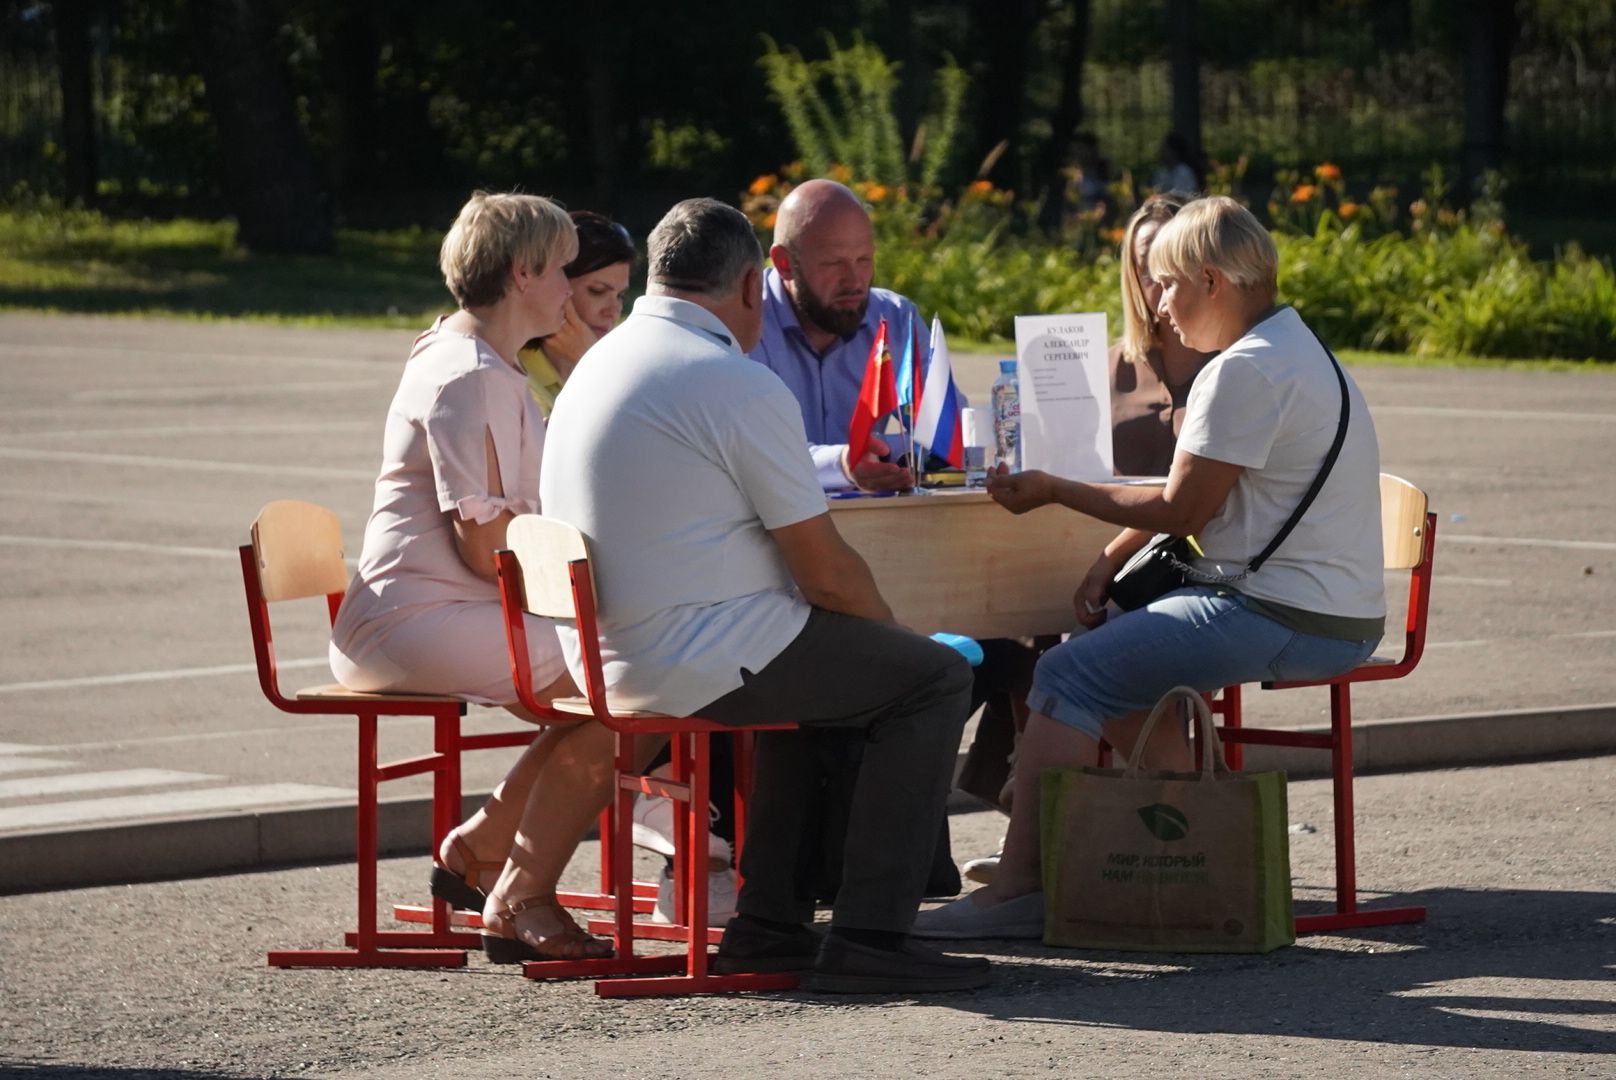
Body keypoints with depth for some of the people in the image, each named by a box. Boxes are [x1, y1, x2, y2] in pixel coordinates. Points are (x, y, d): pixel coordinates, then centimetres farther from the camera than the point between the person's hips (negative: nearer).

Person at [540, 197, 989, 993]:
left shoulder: (597, 366, 13)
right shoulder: (739, 386, -15)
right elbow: (826, 572, -13)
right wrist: (888, 627, 8)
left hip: (606, 653, 9)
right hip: (697, 661, -9)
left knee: (822, 660, 32)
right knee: (933, 678, 1)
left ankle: (770, 921, 28)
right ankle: (869, 935, -4)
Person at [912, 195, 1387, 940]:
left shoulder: (1246, 371, -17)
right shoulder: (1292, 349, 17)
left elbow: (1182, 510, -14)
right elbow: (1198, 491, 20)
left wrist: (1056, 492, -5)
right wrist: (1113, 560, 9)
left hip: (1286, 619, -11)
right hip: (1330, 616, 11)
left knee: (1068, 676, -13)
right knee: (1119, 661, 24)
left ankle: (1019, 888, -16)